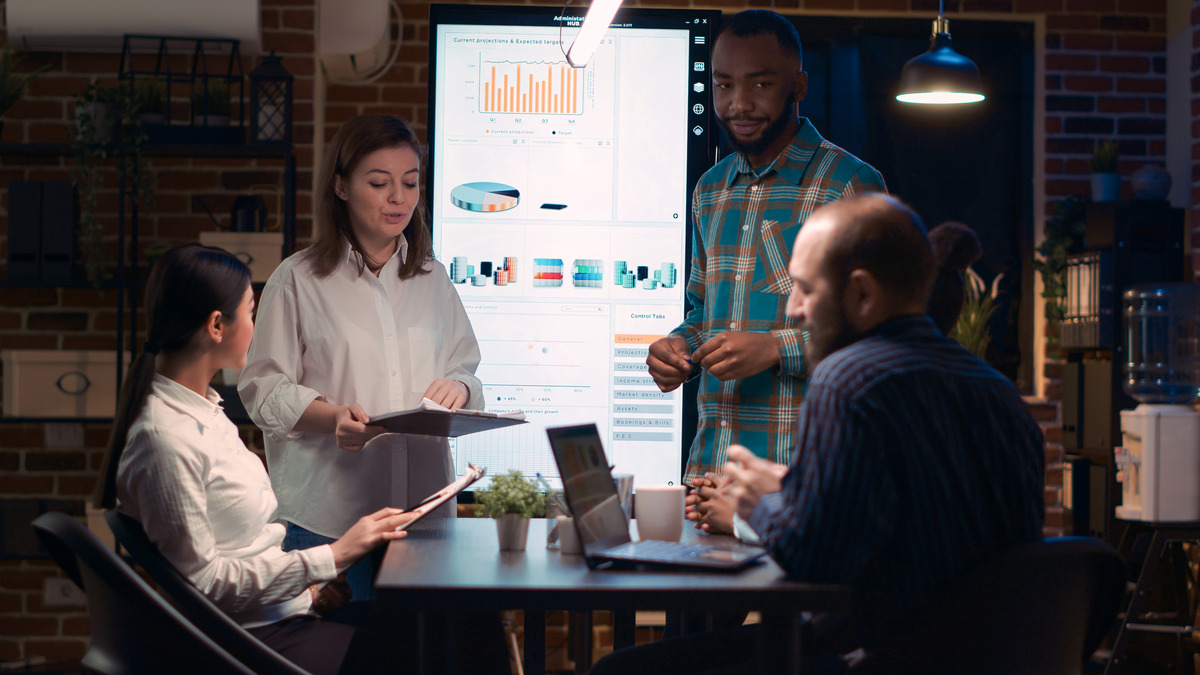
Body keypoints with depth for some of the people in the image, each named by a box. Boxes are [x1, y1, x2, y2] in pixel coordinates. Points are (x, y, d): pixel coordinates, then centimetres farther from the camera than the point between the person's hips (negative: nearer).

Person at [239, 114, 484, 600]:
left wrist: (457, 389, -5)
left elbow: (466, 371, 19)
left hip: (422, 507, 4)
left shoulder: (433, 279, 15)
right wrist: (333, 417, -19)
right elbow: (264, 390, -2)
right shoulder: (299, 280, 2)